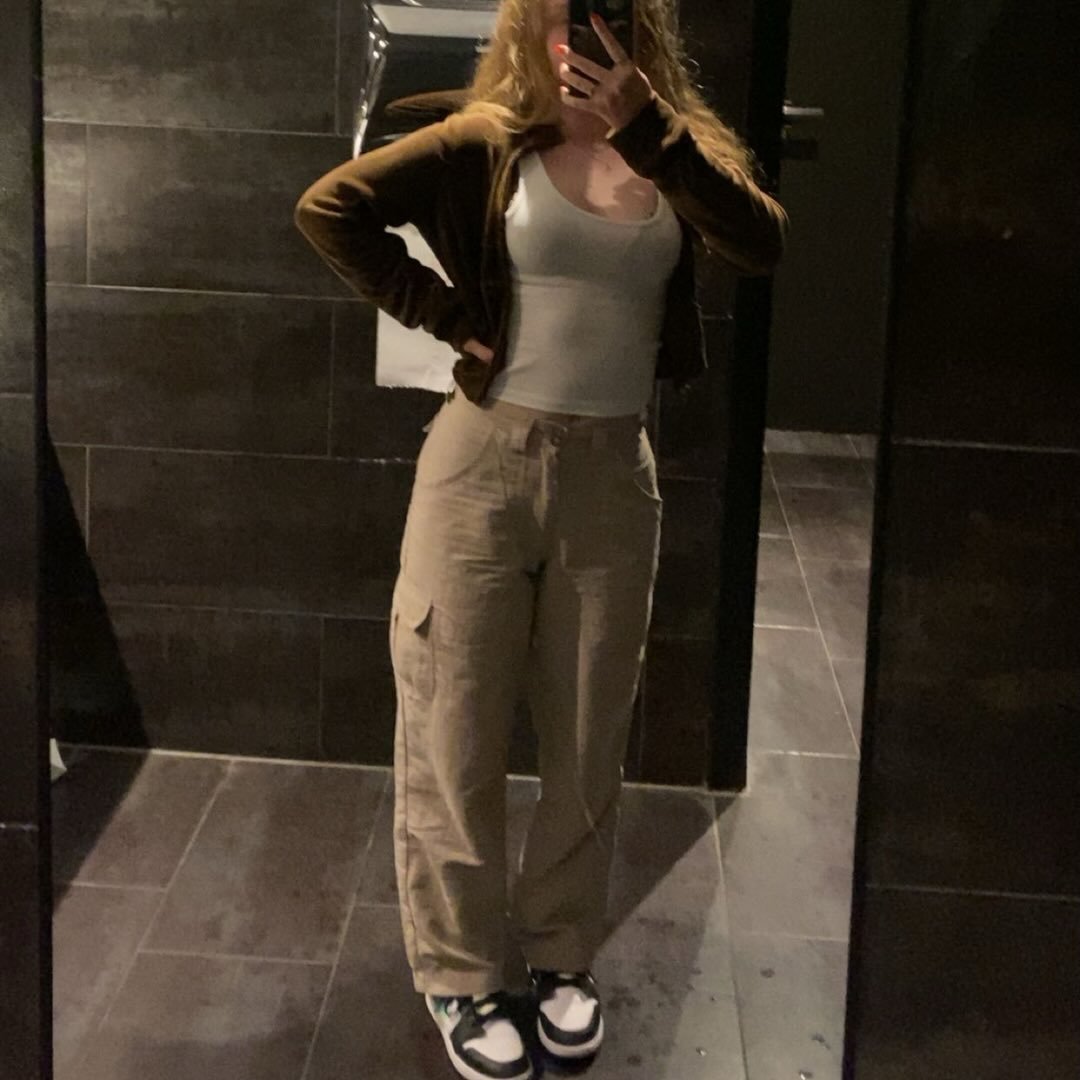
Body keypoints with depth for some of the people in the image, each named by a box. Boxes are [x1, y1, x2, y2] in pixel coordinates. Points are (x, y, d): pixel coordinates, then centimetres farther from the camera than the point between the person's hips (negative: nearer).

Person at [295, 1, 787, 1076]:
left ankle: (561, 955, 30)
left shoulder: (683, 148, 5)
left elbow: (762, 243, -14)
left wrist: (645, 125, -22)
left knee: (588, 738, 13)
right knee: (457, 733, 5)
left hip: (613, 473, 3)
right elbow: (327, 207, -8)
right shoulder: (487, 144, -3)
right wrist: (448, 317, -9)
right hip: (485, 461, -2)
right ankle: (459, 973, 21)